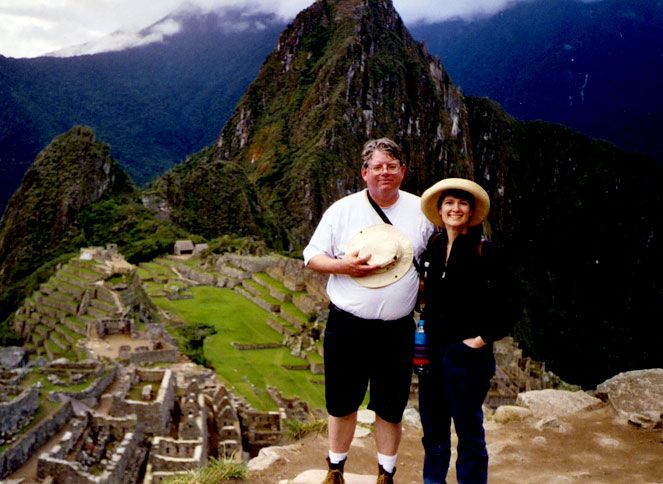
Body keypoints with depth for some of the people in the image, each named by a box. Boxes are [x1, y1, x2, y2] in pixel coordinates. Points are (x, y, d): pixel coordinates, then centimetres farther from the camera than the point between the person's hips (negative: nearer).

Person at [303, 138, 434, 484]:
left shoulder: (421, 211, 3)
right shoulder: (342, 209, -1)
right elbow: (312, 257, 1)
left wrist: (425, 281, -5)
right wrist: (344, 265, -17)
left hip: (396, 329, 1)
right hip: (346, 326, 0)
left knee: (391, 408, 12)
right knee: (342, 403, 13)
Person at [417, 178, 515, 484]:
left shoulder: (484, 252, -10)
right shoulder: (432, 248, 7)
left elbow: (504, 304, -13)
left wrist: (484, 337, -12)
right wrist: (425, 328, 9)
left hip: (467, 353, -6)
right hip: (432, 351, 6)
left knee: (468, 429, 7)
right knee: (433, 427, 17)